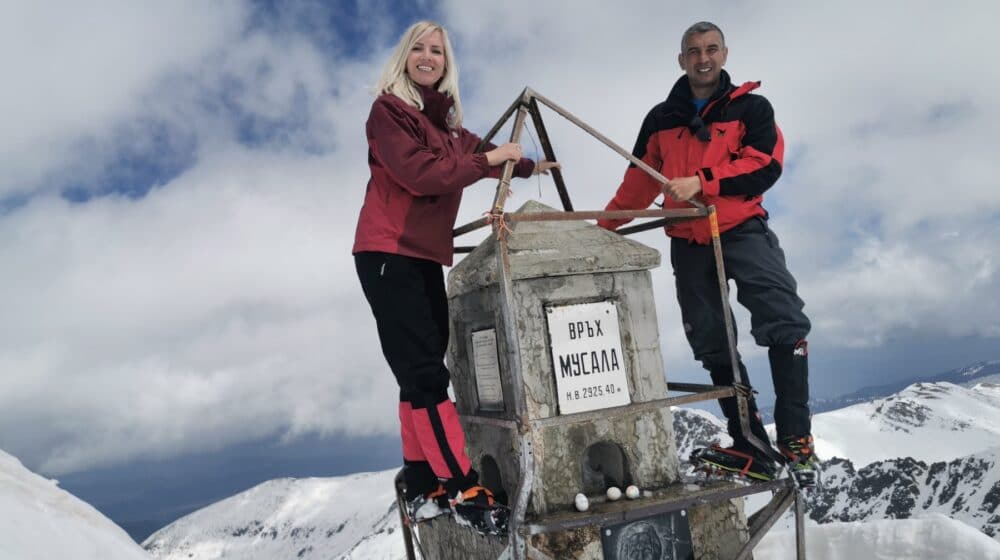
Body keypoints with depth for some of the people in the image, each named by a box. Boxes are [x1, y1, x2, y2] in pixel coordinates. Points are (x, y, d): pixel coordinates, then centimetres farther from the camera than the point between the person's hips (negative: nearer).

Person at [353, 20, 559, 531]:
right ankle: (461, 488, -8)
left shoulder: (444, 120, 18)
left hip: (426, 256, 8)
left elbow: (476, 152, 34)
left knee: (420, 376, 7)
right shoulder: (388, 109, -5)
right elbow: (420, 174, -17)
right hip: (388, 254, -8)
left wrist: (526, 166, 39)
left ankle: (423, 489, 13)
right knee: (425, 373, -11)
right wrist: (486, 160, -11)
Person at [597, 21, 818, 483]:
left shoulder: (751, 108, 6)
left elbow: (765, 166, -8)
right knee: (713, 347, 3)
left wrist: (701, 182, -18)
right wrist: (603, 226, 19)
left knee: (784, 324, -21)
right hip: (688, 244, 3)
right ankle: (751, 449, 10)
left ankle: (795, 437, -12)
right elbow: (638, 183, 20)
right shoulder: (661, 120, 15)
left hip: (742, 231, -3)